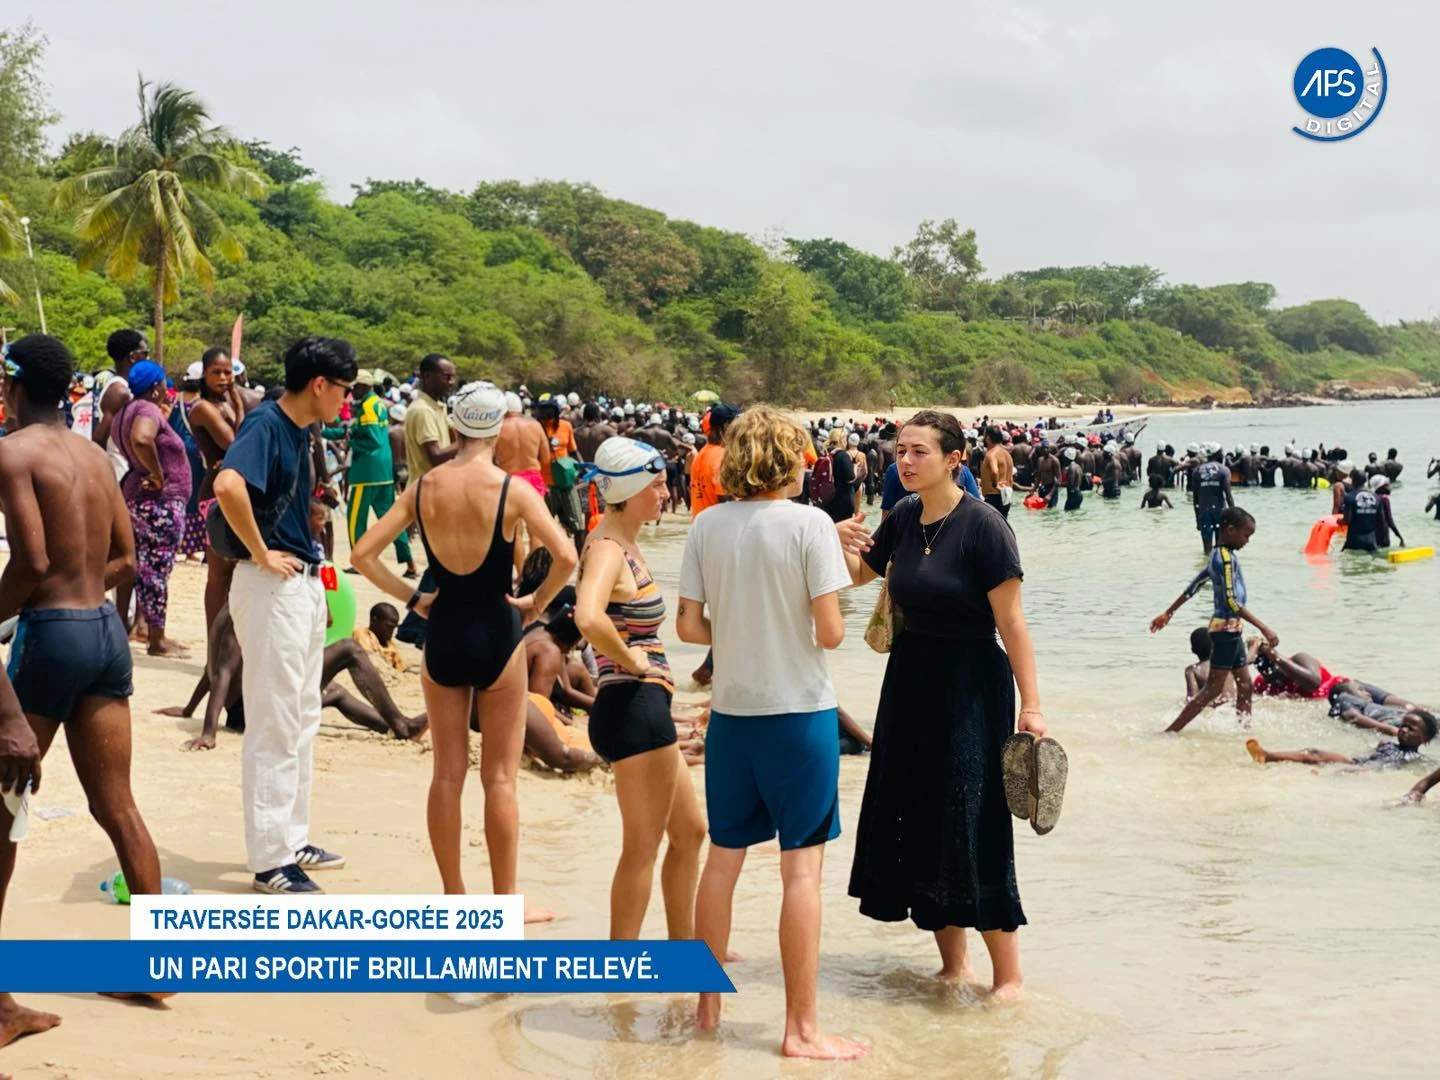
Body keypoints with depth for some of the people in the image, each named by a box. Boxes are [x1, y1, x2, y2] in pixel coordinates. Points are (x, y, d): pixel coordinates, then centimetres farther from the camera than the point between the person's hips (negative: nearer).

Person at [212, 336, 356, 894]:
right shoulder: (265, 425, -17)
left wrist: (306, 559, 14)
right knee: (274, 726, -4)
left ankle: (292, 841, 26)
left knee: (301, 721, 16)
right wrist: (261, 554, -25)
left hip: (304, 583, 10)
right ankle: (270, 859, 3)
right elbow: (228, 485, -36)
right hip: (272, 587, -10)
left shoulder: (298, 430, 10)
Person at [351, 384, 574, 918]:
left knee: (447, 771, 12)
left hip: (442, 633, 3)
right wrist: (537, 600, -5)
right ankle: (505, 903, 10)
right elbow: (565, 557, -21)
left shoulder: (423, 487, -1)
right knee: (500, 776, 5)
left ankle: (453, 895, 20)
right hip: (496, 633, -3)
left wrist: (412, 598, 6)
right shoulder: (511, 489, -12)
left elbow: (363, 554, 0)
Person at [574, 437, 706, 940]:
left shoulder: (623, 543, 13)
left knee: (689, 832, 21)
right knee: (642, 846, -2)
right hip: (633, 705, -10)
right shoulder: (608, 548, -17)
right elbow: (588, 618, -37)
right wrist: (631, 660, -22)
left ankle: (685, 945, 33)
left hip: (646, 710, 10)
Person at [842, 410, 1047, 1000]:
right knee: (915, 821, 10)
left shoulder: (983, 526, -15)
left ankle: (1009, 974, 5)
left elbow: (1011, 622, -16)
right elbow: (860, 572, 22)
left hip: (970, 687, -7)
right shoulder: (902, 520, 4)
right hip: (909, 681, 7)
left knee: (972, 829, -7)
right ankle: (953, 963, 23)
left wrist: (1030, 703, -19)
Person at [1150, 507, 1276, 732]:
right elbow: (1232, 601, -24)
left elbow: (1193, 586, 19)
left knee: (1244, 685, 13)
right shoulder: (1227, 557, -18)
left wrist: (1168, 613, 26)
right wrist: (1263, 628, -26)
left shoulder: (1218, 555, 12)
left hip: (1231, 630, 10)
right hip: (1225, 628, -10)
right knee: (1213, 688, -7)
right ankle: (1170, 732, -9)